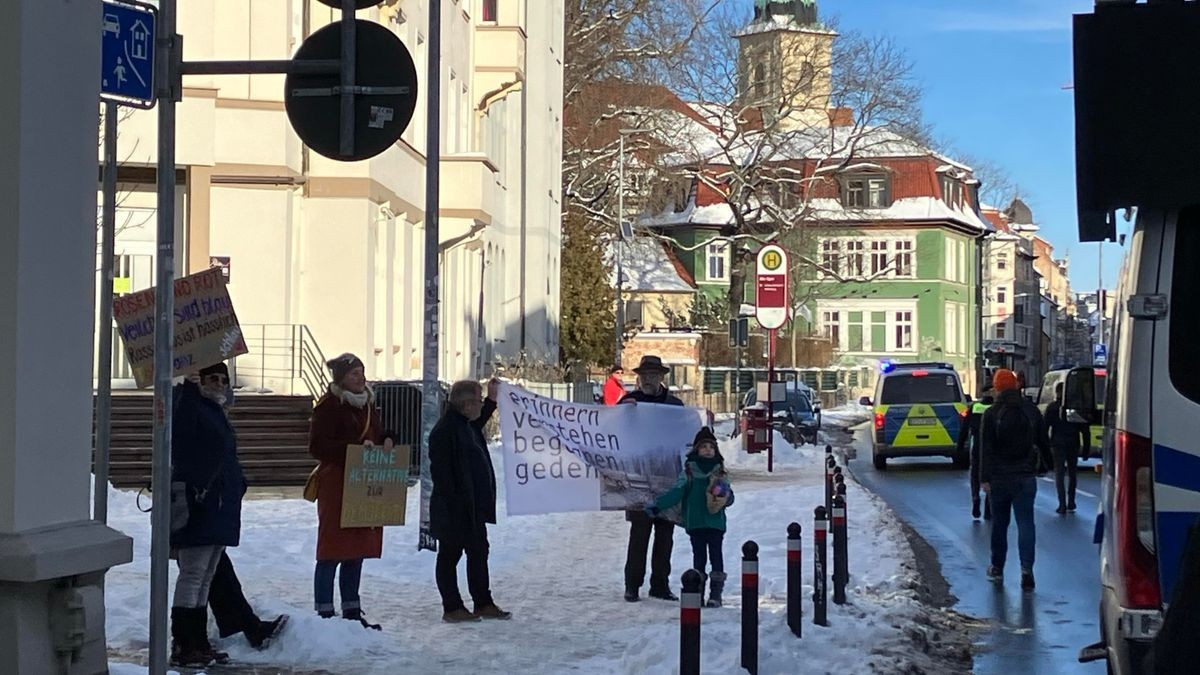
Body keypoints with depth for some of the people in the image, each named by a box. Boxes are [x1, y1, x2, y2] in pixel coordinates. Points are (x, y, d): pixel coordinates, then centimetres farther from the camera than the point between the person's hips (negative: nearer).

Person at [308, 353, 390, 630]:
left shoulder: (368, 403, 15)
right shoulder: (329, 405, -9)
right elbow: (317, 446, -16)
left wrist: (384, 443, 2)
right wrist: (356, 447, -21)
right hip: (336, 485, -8)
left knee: (357, 553, 12)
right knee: (332, 551, -4)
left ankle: (352, 612, 19)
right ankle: (325, 614, 1)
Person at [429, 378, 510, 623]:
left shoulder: (466, 425, 10)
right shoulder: (445, 430, -20)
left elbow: (477, 426, 38)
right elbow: (441, 471, -23)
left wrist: (492, 401, 32)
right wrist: (451, 505, -24)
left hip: (473, 507, 10)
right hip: (454, 510, -10)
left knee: (479, 552, 15)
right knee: (450, 555, 2)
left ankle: (483, 603, 24)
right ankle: (452, 608, 10)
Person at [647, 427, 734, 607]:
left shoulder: (720, 473, 9)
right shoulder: (689, 472, 3)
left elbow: (729, 494, 7)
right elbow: (676, 492, -4)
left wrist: (725, 498, -18)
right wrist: (657, 506, -15)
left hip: (716, 522, 1)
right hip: (695, 522, 0)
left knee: (715, 556, -3)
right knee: (699, 557, 5)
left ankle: (716, 594, 0)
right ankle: (697, 591, 10)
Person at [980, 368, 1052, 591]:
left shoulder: (991, 414, -8)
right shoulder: (1031, 410, 4)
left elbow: (987, 449, -11)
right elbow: (1043, 442, 9)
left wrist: (985, 478, -10)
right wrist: (1046, 465, 19)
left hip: (1000, 477, -2)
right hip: (1026, 475, 2)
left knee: (999, 523, 12)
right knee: (1025, 522, -1)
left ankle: (997, 568, 22)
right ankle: (1026, 568, -15)